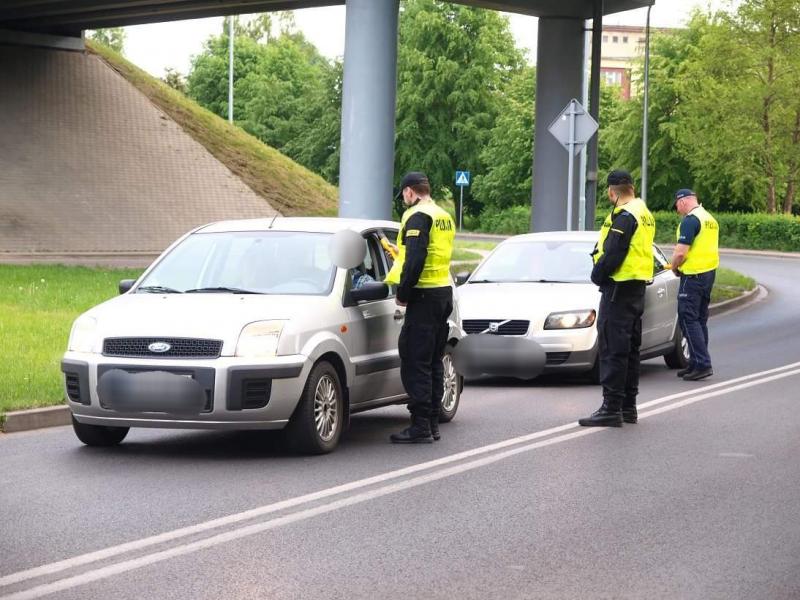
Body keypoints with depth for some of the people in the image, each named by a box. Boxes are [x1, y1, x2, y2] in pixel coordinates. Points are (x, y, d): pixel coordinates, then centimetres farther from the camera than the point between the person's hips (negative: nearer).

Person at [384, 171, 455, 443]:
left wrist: (403, 294, -14)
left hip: (425, 296, -9)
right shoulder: (444, 217, 17)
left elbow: (415, 258, -21)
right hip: (444, 292, 9)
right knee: (433, 361, 14)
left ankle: (420, 426, -10)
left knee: (415, 361, -8)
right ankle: (432, 423, 17)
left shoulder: (417, 216, -12)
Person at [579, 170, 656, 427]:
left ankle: (611, 408, -10)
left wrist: (597, 275, -6)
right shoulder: (644, 214, 14)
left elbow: (612, 255, -22)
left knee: (612, 349, -9)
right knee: (630, 348, 15)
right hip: (638, 288, 10)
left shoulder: (623, 217, -17)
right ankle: (628, 406, 21)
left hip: (619, 288, -10)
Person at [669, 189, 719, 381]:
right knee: (700, 320, 14)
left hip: (693, 275, -9)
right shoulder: (710, 219, 14)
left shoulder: (690, 220, -15)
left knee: (688, 319, -6)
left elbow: (681, 252, -21)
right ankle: (697, 363, 18)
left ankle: (702, 363, -12)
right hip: (709, 272, 9)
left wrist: (674, 268, -2)